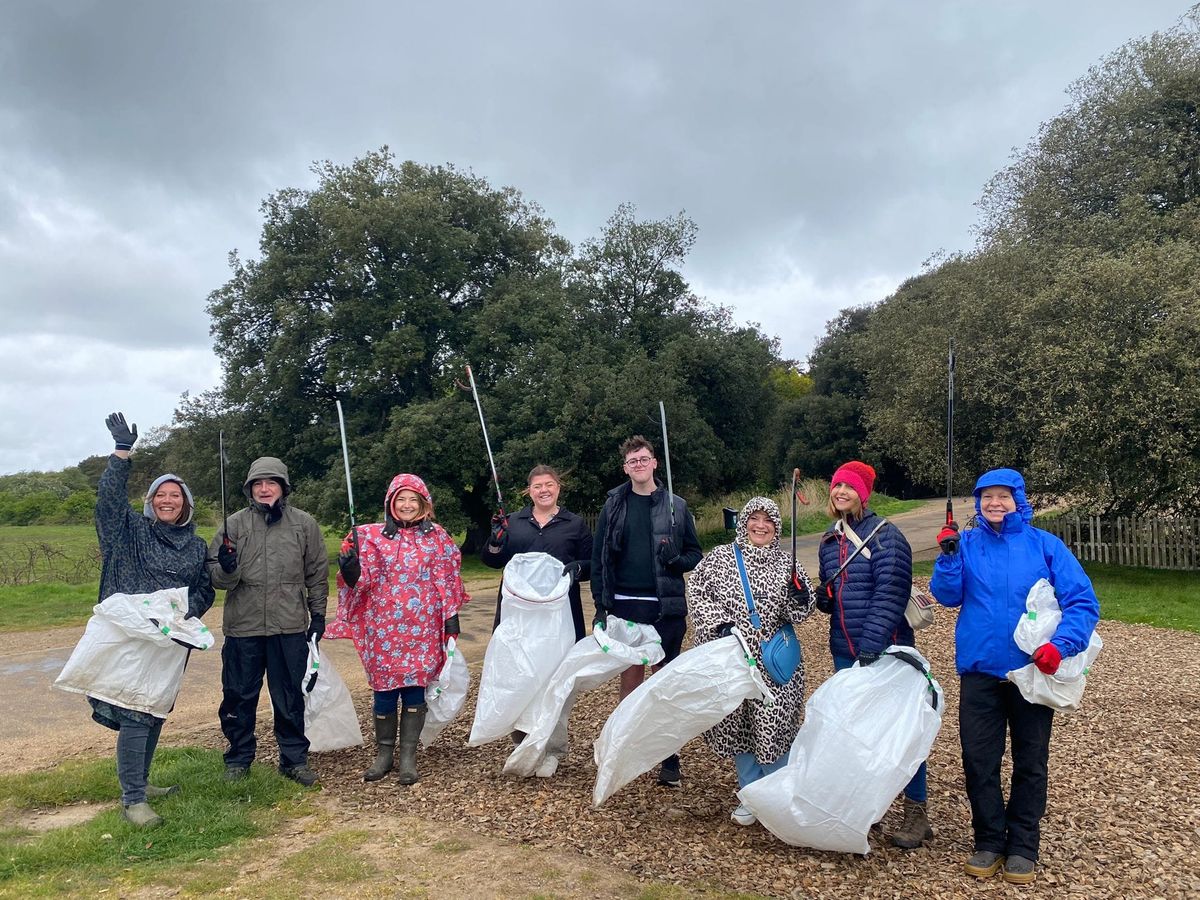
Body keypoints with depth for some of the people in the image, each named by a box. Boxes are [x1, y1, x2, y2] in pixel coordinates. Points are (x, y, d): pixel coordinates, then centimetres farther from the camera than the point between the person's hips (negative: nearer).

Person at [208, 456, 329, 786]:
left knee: (290, 697, 10)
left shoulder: (304, 524, 4)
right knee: (239, 696, 11)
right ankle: (239, 759, 28)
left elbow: (318, 573, 10)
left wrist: (318, 614, 8)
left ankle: (294, 759, 24)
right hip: (243, 626, 0)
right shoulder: (235, 524, 2)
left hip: (290, 627, 0)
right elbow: (217, 577, 2)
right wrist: (226, 568, -20)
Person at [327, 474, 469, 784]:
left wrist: (452, 617, 3)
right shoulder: (373, 536, 3)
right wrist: (350, 566, -21)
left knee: (415, 688, 3)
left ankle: (408, 756, 14)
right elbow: (364, 580, -1)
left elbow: (447, 581, 6)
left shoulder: (437, 536, 4)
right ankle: (383, 753, 22)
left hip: (422, 628, 0)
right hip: (383, 627, 0)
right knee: (384, 689, 6)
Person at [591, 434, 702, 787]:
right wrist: (601, 604, -1)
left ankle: (670, 758, 13)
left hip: (665, 605, -1)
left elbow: (694, 552, 7)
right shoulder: (613, 506, 4)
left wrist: (677, 562, -15)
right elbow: (598, 557, 4)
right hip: (625, 604, 1)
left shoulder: (675, 506, 3)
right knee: (630, 674, 9)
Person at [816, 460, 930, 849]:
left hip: (886, 650, -6)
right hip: (844, 652, 7)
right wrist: (814, 598, -5)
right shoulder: (830, 540, 10)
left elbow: (889, 596, -19)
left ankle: (916, 814, 13)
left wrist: (871, 648, -25)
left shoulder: (884, 535, -11)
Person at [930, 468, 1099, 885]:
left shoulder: (1044, 545, -5)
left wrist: (1061, 645, -24)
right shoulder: (967, 544, 1)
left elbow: (1083, 601, -9)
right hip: (980, 670, 1)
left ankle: (1022, 846, 27)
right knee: (979, 761, 6)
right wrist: (948, 555, -21)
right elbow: (947, 596, -6)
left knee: (1030, 762, 12)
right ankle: (990, 840, 23)